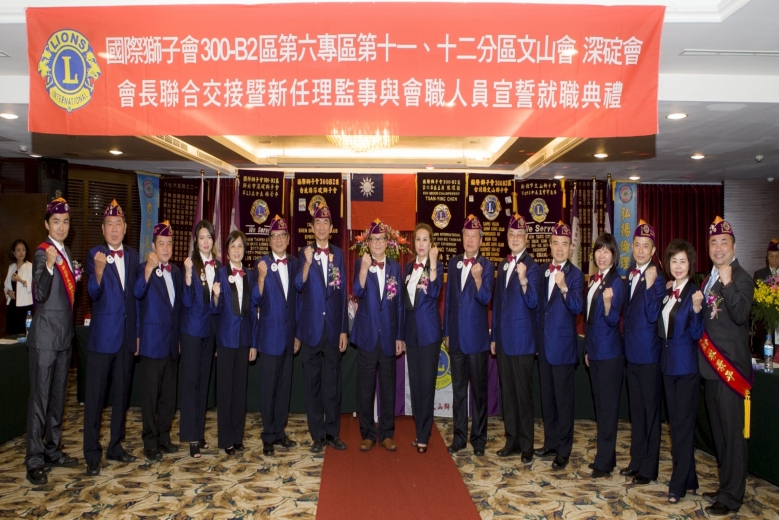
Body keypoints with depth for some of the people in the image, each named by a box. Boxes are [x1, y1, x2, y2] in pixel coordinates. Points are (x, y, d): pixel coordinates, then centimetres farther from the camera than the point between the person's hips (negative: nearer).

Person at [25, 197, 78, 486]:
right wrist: (49, 265, -38)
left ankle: (53, 450, 26)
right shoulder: (42, 253, -12)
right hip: (45, 336, -8)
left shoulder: (66, 253, 12)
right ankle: (34, 461, 7)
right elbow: (39, 295, -25)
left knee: (58, 396, 15)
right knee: (40, 398, -2)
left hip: (64, 335, 8)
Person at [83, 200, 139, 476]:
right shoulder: (94, 254, -5)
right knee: (95, 396, 1)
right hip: (103, 335, -4)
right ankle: (92, 454, 12)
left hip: (127, 335, 5)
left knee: (122, 394, 13)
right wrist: (99, 270, -37)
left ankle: (115, 446, 27)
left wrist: (138, 332, 10)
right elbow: (94, 292, -17)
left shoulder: (133, 255, 8)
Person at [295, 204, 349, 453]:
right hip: (311, 327, -1)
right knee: (313, 382, 5)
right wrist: (307, 263, -25)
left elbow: (343, 292, 5)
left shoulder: (338, 254, 6)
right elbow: (299, 286, -8)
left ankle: (333, 432, 20)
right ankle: (318, 435, 16)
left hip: (333, 327, 1)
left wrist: (344, 329, 3)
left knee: (333, 382, 7)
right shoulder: (304, 253, 3)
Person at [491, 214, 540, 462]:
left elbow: (533, 302, -18)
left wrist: (524, 281, -36)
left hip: (522, 339, -7)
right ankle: (512, 440, 25)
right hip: (503, 339, 7)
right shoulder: (502, 265, 13)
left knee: (523, 393, 1)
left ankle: (526, 445, 13)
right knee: (506, 392, 13)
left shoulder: (532, 267, -9)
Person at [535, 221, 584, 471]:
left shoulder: (575, 274, -9)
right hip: (544, 344, 6)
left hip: (563, 345, -6)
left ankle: (563, 451, 12)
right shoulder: (543, 272, 10)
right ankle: (550, 444, 28)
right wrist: (537, 340, 14)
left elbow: (577, 308, -22)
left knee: (563, 400, 1)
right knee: (547, 398, 15)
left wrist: (564, 288, -40)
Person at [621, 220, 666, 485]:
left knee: (650, 411, 3)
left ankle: (649, 467, 15)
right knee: (635, 410, 17)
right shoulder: (630, 273, 10)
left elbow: (653, 316, -21)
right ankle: (637, 460, 30)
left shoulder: (657, 278, -13)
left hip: (649, 353, -7)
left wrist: (650, 285, -28)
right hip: (632, 351, 8)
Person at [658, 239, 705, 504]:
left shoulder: (694, 293, -12)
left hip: (687, 366, -7)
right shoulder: (667, 293, 8)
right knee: (675, 423, 15)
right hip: (669, 363, 7)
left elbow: (696, 334, -15)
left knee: (684, 425, 0)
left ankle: (678, 484, 10)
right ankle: (688, 477, 28)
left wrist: (697, 309, -31)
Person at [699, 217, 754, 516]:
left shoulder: (741, 279, -11)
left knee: (732, 433, 1)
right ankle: (726, 486, 31)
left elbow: (740, 315, -27)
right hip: (710, 365, 8)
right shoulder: (709, 279, 13)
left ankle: (731, 497, 13)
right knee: (718, 432, 17)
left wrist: (727, 283, -33)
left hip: (730, 366, -8)